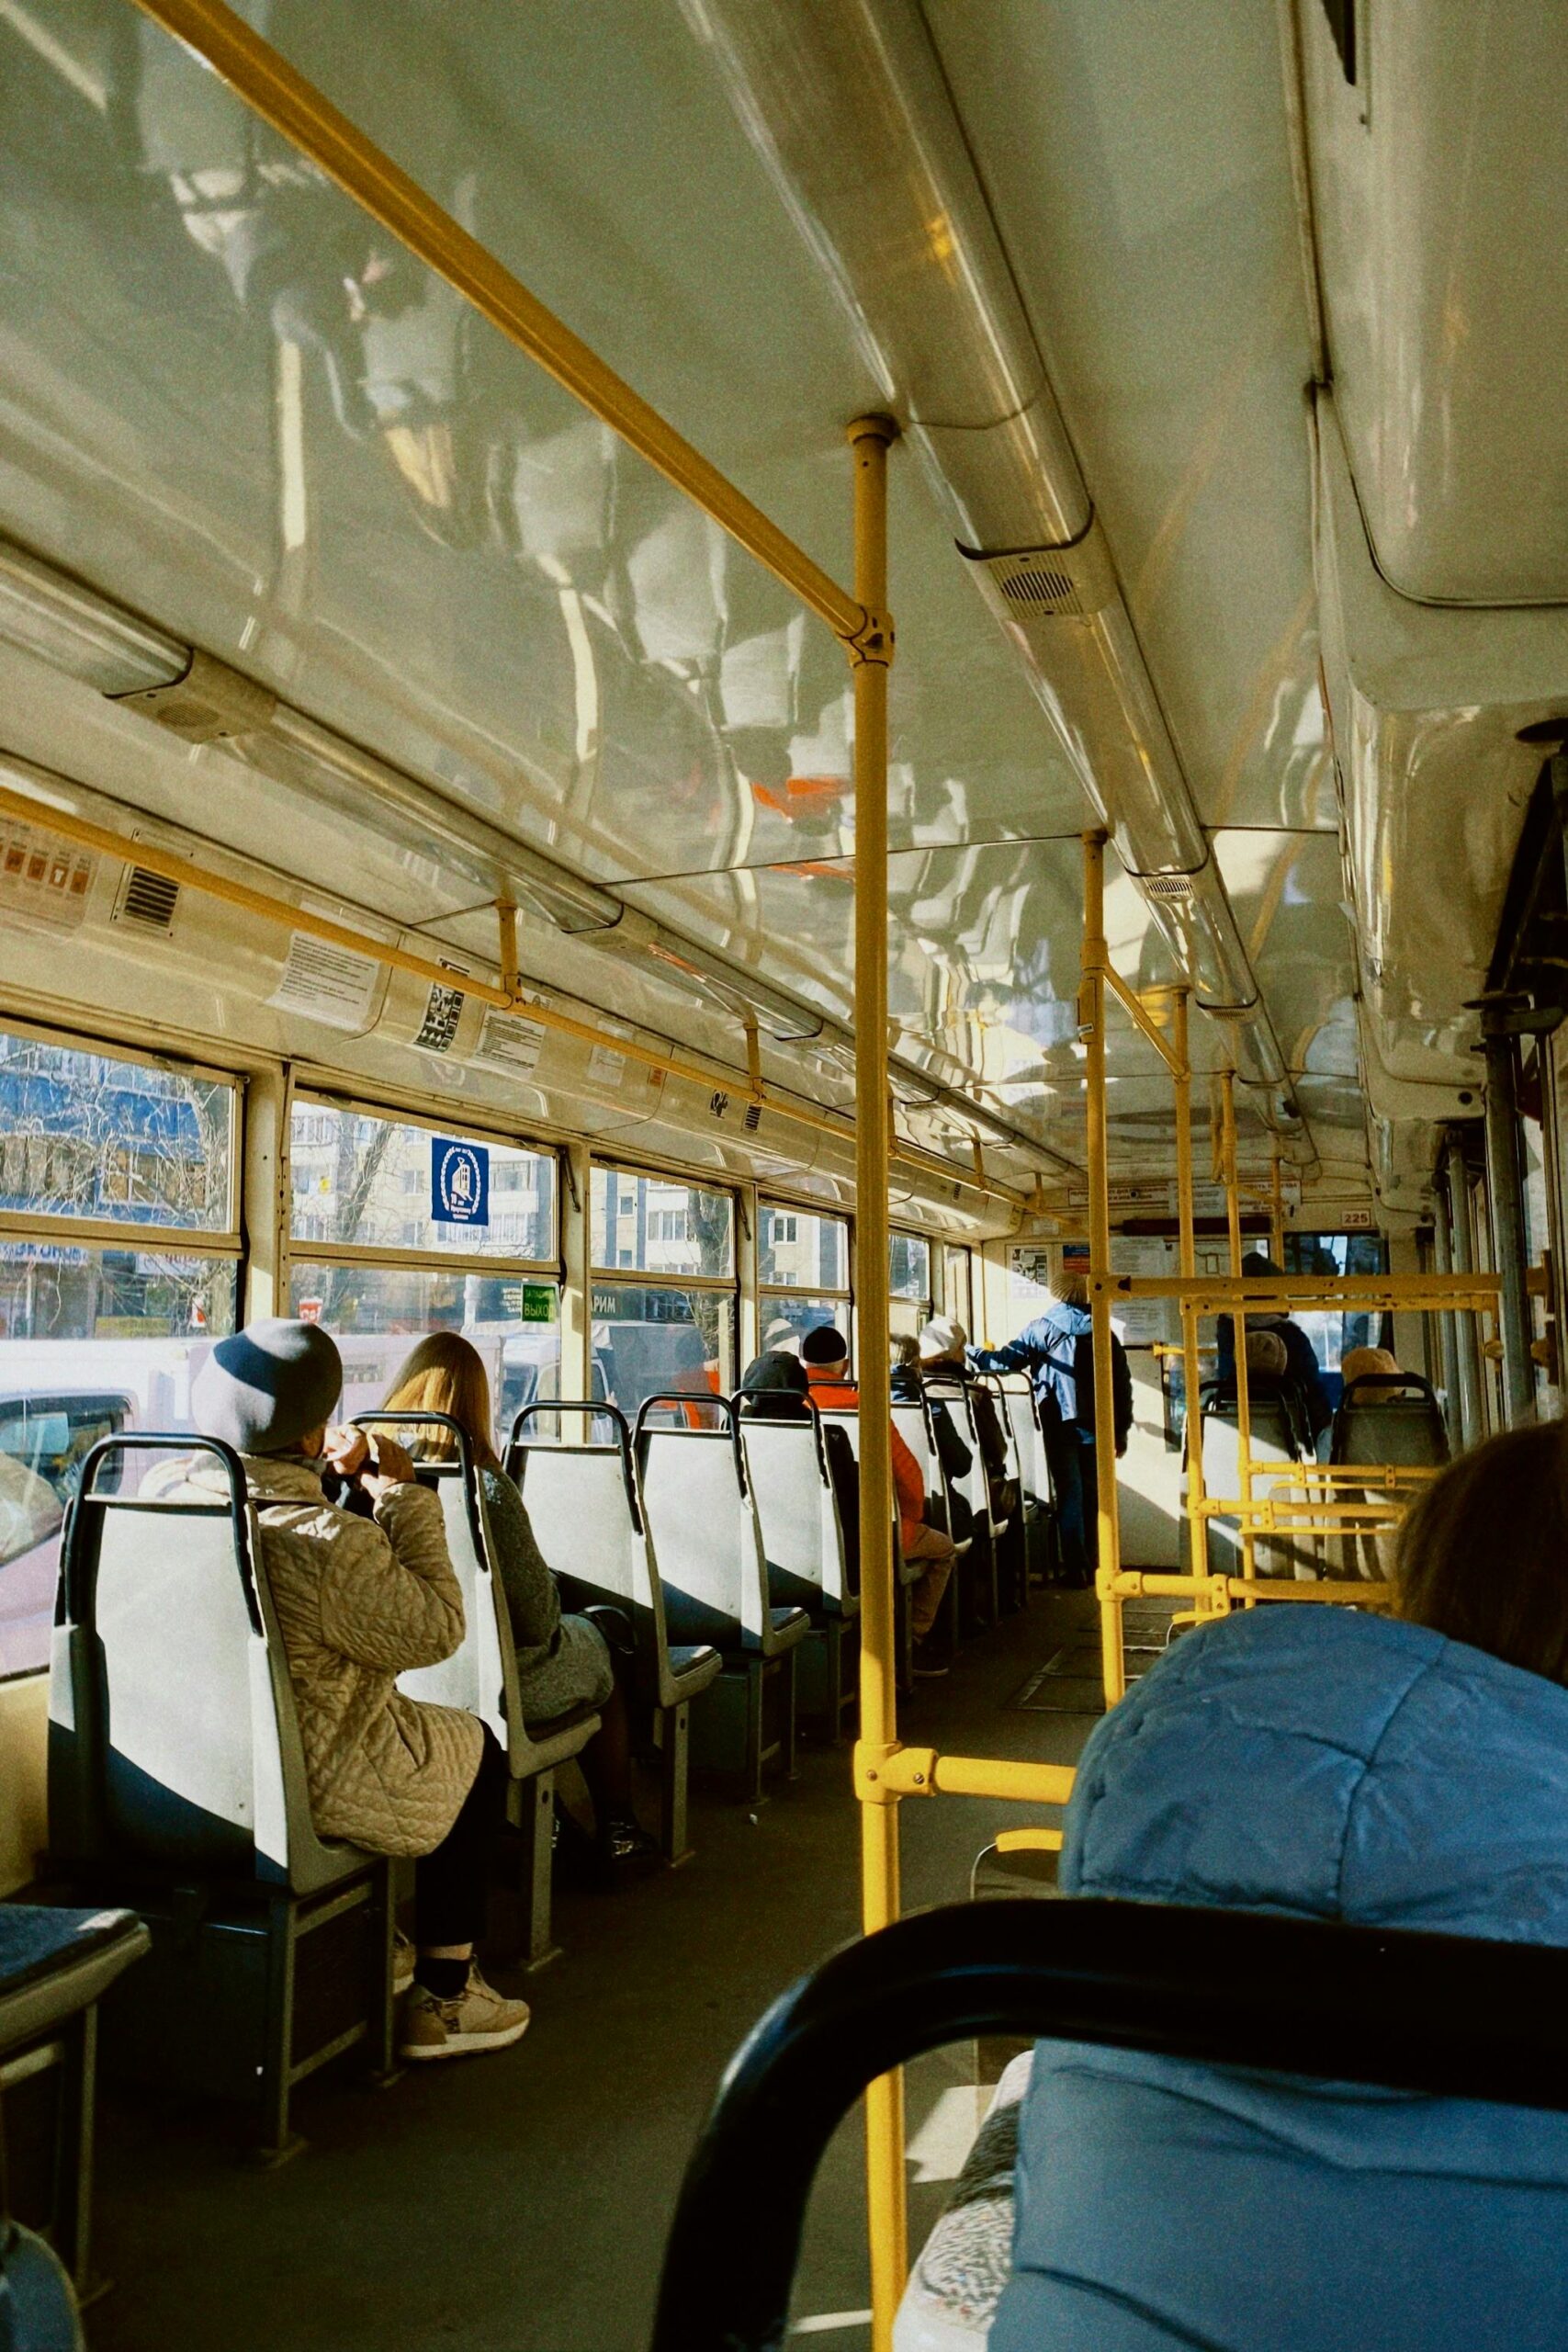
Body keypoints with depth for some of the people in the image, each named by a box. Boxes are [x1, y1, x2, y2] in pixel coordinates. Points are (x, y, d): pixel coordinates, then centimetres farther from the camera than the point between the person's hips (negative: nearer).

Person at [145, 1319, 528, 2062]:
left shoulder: (163, 1492, -7)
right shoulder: (328, 1542, -29)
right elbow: (433, 1632, -19)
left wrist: (326, 1473, 13)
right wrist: (404, 1499, -13)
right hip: (312, 1786, -8)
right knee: (477, 1751, 18)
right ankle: (442, 2000, 24)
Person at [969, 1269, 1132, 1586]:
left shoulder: (1042, 1328, -3)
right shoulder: (1103, 1332, 6)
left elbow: (1006, 1360, -7)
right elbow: (1122, 1381, 6)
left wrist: (970, 1353, 7)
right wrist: (1122, 1429, 12)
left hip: (1060, 1426, -2)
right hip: (1096, 1426, 3)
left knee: (1069, 1496, 2)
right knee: (1093, 1497, 11)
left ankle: (1076, 1569, -1)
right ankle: (1093, 1565, 15)